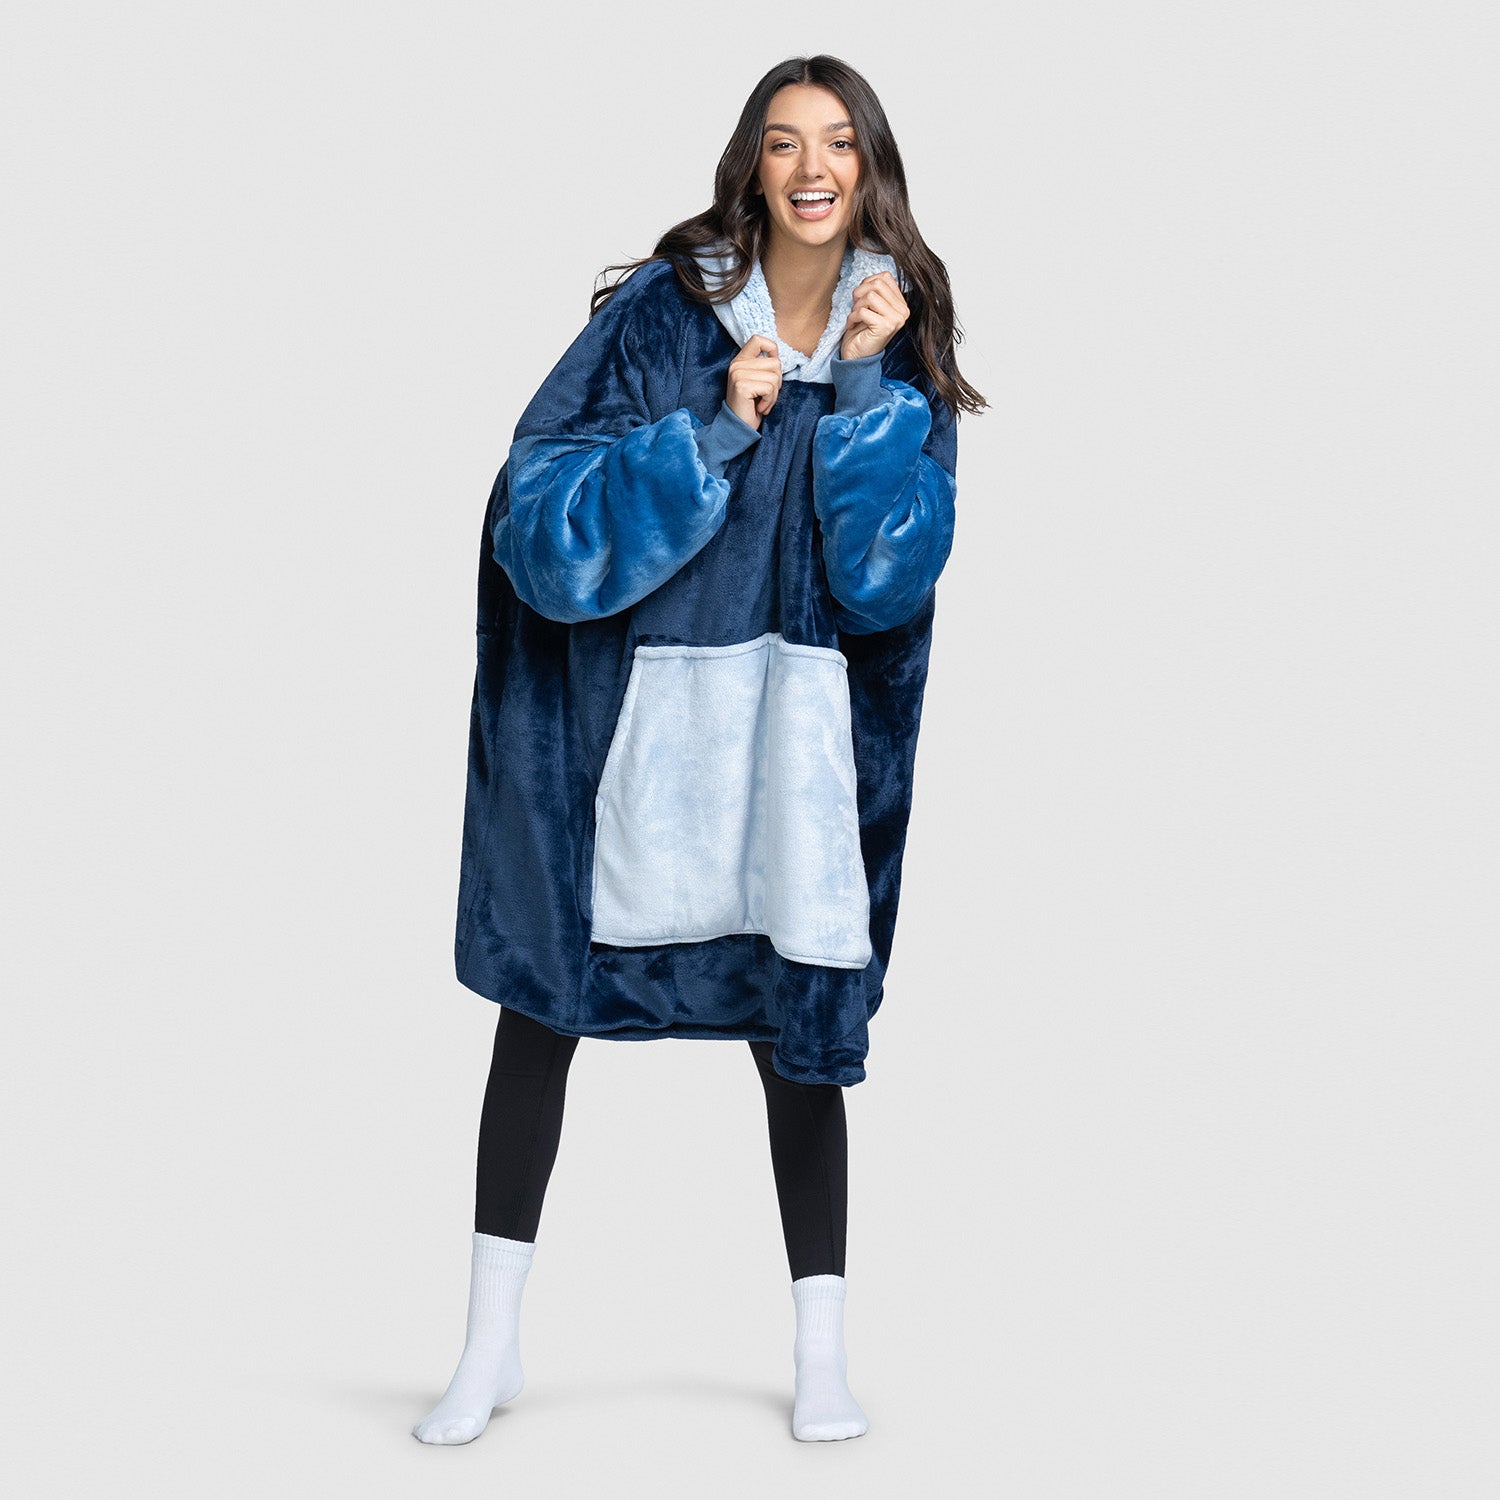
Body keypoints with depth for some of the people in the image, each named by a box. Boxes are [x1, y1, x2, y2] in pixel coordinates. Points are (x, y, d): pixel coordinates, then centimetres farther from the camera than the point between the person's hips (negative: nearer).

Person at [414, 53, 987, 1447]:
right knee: (541, 998, 3)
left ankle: (821, 1353, 17)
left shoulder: (900, 342, 3)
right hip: (619, 708, -1)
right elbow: (539, 500, -12)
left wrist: (865, 387, -14)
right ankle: (491, 1346, 16)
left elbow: (892, 566, -7)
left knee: (800, 1019, 4)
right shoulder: (661, 310, -4)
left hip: (796, 728, 1)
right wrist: (716, 426, -19)